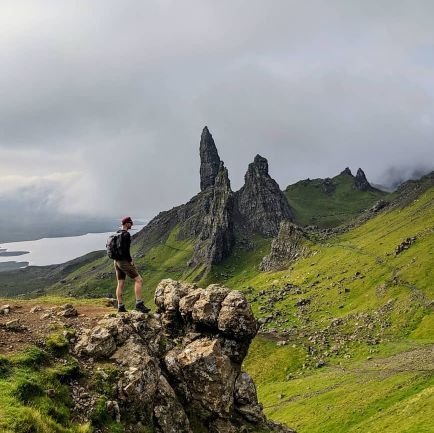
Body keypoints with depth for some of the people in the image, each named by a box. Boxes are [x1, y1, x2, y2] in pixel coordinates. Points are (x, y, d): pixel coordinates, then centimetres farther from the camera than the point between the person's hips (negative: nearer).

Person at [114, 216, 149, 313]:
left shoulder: (116, 233, 14)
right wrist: (130, 260, -12)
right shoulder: (126, 234, -15)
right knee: (138, 279, -5)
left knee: (120, 284, 11)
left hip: (117, 261, 9)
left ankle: (120, 306, 12)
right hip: (124, 261, -9)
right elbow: (125, 249, -24)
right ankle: (139, 304, -10)